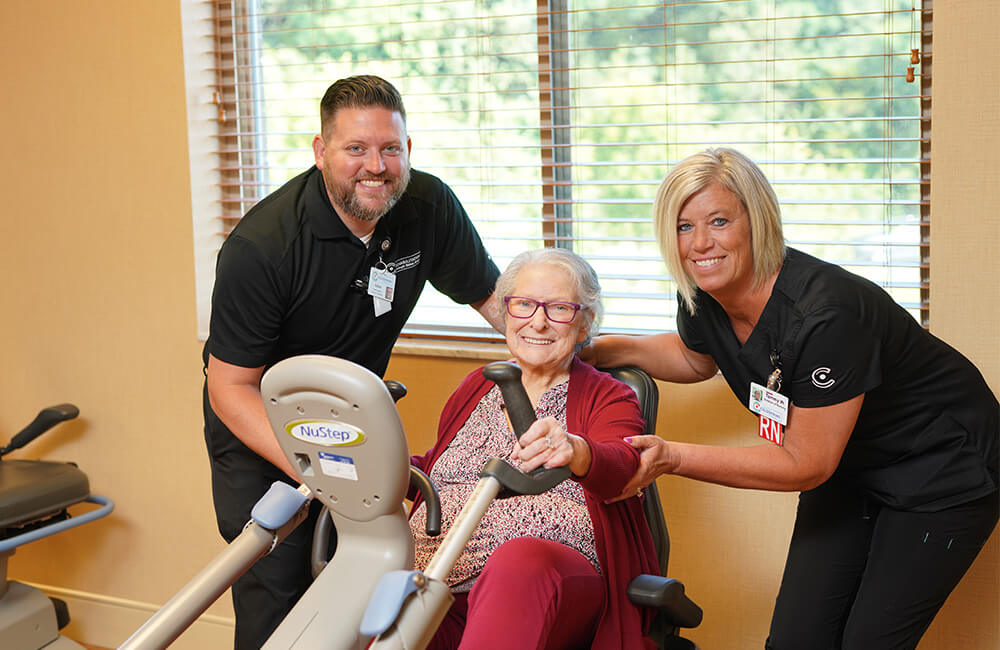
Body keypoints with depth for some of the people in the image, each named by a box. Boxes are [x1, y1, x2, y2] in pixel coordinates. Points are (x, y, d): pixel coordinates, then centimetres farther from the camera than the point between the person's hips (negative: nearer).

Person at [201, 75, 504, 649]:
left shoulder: (430, 207, -14)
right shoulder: (260, 246, -28)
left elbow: (494, 295, 1)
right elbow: (231, 387, -24)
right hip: (260, 429, -4)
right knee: (275, 593, -8)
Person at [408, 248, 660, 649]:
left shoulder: (608, 397, 11)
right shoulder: (475, 388, 24)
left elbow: (621, 465, -12)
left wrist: (575, 452, -37)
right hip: (434, 585, 3)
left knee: (521, 559, -39)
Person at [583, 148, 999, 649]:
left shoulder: (824, 315, -36)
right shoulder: (702, 297, -13)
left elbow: (806, 465, -28)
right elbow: (697, 359, 13)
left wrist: (672, 458, -33)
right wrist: (605, 349, -4)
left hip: (941, 470, -7)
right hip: (850, 466, 7)